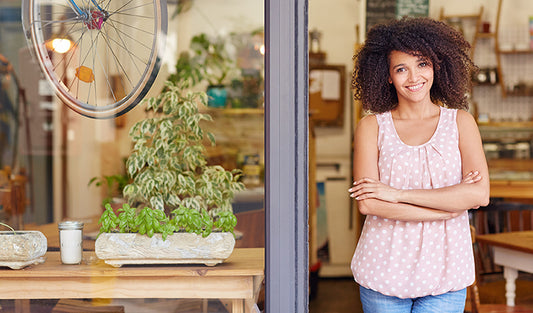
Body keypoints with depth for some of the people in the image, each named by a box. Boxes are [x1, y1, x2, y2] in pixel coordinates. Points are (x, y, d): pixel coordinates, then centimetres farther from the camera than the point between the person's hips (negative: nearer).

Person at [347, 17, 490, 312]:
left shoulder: (460, 122, 5)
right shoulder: (372, 126, 2)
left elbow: (480, 193, -8)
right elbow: (367, 203, -10)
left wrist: (398, 194, -12)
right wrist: (450, 205, -12)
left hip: (444, 275, 1)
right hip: (384, 272, 0)